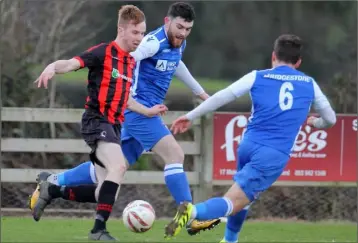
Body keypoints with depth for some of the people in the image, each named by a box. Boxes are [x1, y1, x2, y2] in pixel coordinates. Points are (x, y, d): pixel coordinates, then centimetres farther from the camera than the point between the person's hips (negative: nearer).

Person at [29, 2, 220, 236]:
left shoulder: (179, 44, 12)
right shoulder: (153, 42, -17)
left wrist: (200, 91, 46)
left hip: (145, 112, 9)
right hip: (138, 109, -9)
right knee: (175, 155, -17)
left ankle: (51, 182, 22)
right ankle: (191, 219, -16)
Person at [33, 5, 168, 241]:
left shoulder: (131, 63, 16)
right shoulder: (103, 53, -7)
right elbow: (72, 63, -22)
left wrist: (148, 111, 24)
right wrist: (52, 67, -42)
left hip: (114, 126, 8)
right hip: (97, 121, -8)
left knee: (106, 193, 2)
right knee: (118, 166, -30)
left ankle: (51, 191, 21)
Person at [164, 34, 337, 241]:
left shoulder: (258, 77, 9)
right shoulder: (309, 84, 13)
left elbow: (221, 97, 4)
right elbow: (330, 119, 22)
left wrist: (190, 116, 12)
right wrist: (315, 123, 45)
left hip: (248, 146, 2)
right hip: (275, 156, -2)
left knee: (245, 194, 31)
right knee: (231, 204, -8)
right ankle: (193, 211, -36)